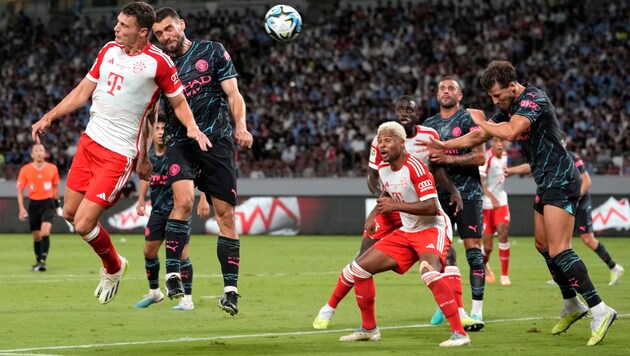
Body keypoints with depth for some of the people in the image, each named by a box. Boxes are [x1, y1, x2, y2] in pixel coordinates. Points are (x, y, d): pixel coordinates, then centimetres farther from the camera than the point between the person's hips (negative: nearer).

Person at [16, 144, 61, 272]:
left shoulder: (52, 168, 0)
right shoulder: (25, 170, -3)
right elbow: (20, 190, 3)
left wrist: (56, 203, 15)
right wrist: (21, 208, -5)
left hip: (48, 203, -1)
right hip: (34, 204, 1)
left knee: (45, 232, -20)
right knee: (36, 236, 8)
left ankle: (43, 261, -22)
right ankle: (38, 262, 24)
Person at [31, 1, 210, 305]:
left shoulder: (158, 62, -12)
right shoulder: (109, 50, 7)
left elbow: (178, 101, 0)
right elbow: (83, 91, 15)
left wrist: (192, 127, -18)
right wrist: (49, 117, 10)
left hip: (120, 153, -7)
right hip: (90, 141, 7)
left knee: (83, 225, -10)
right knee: (70, 213, 11)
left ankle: (113, 268, 22)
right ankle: (113, 263, 34)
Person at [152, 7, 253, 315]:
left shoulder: (212, 52, 5)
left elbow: (233, 94, 2)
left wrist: (241, 126, -15)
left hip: (218, 140, -1)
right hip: (180, 142, 1)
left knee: (225, 214, -3)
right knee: (183, 199, -24)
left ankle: (230, 289, 2)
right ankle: (172, 273, -18)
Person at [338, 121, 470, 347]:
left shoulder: (415, 167, -21)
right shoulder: (383, 169, 5)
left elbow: (432, 207, -28)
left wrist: (395, 206, -31)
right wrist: (373, 214, 11)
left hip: (432, 229, -9)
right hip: (407, 232, 9)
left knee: (429, 272, -37)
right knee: (359, 268, 5)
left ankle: (459, 333, -33)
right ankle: (369, 329, 21)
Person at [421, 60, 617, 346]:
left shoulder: (534, 98, -17)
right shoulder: (510, 107, 12)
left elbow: (511, 132, -31)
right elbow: (479, 137, 21)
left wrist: (481, 121, -13)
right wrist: (442, 145, 15)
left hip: (561, 180, -10)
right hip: (546, 182, 10)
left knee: (558, 250, -18)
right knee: (542, 245, 15)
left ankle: (599, 310, -19)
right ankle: (572, 306, 26)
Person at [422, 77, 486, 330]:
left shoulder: (468, 120, -3)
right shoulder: (429, 124, 14)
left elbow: (479, 157, -13)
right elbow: (425, 158, 23)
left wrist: (448, 158, -21)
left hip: (467, 193, -6)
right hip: (441, 193, 6)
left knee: (473, 248, -10)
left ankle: (477, 311, -10)